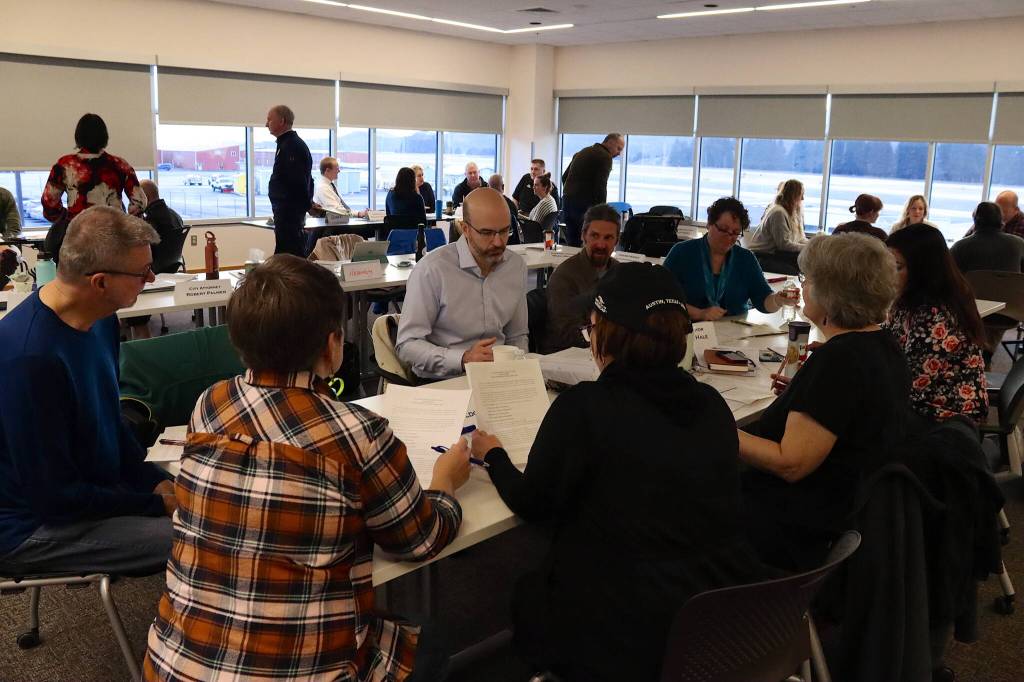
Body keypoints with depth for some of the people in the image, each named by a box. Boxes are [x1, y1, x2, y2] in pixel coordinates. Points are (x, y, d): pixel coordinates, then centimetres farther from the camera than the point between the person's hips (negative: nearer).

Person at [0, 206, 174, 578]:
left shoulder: (99, 320, 1)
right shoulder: (30, 358, -29)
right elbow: (54, 496, -24)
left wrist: (158, 482, -1)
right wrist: (158, 505, -17)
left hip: (95, 490, 9)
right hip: (30, 529, -9)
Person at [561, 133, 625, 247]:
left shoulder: (582, 152, 21)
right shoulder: (605, 157, -7)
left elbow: (565, 176, 23)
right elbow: (600, 186, -14)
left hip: (567, 201, 8)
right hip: (585, 204, -8)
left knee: (571, 243, 9)